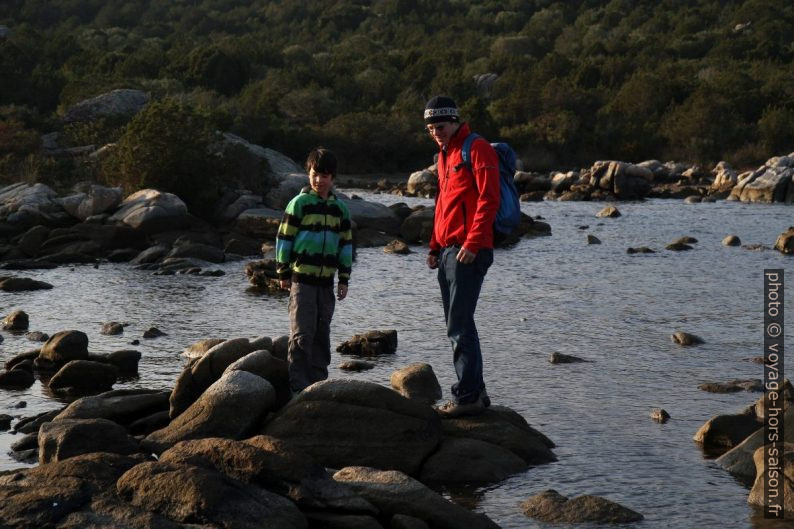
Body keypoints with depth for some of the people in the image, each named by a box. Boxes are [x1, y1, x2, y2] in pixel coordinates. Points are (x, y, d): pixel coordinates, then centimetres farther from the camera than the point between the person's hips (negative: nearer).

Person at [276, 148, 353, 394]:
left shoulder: (340, 208, 9)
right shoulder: (299, 203, -4)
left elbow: (346, 244, 14)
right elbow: (284, 237, -2)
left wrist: (344, 278, 11)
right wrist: (283, 273, -2)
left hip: (326, 280, 5)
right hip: (301, 278, -5)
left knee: (322, 334, 10)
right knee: (302, 334, -7)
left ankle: (319, 380, 19)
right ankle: (297, 385, -5)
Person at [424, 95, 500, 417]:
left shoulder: (477, 149, -7)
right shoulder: (444, 155, 21)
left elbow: (488, 200, -16)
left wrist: (472, 244, -22)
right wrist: (435, 247, 19)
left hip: (468, 252, -9)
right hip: (447, 251, 9)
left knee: (460, 326, -10)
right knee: (457, 325, 12)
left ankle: (467, 396, -6)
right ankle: (475, 391, 19)